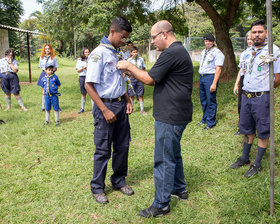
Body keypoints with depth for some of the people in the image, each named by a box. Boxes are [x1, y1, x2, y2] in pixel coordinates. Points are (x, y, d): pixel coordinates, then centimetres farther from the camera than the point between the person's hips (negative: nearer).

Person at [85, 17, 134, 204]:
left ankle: (119, 181, 31)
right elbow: (89, 85, -17)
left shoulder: (117, 54, 12)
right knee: (103, 150, 2)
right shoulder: (99, 54, -13)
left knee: (122, 146, 14)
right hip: (105, 106, -7)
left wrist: (128, 101, 10)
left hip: (121, 106, 8)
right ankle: (97, 188, 19)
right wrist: (105, 110, -19)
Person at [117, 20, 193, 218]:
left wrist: (129, 66, -4)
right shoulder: (179, 51, 16)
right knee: (173, 153, 23)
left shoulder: (171, 53, -19)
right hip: (176, 114, 11)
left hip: (170, 116, -11)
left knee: (164, 159, -2)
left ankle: (161, 205, 9)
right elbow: (157, 80, 17)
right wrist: (133, 71, 11)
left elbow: (150, 79, -17)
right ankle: (179, 189, 40)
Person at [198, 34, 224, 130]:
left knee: (211, 100, -3)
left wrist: (214, 83, -21)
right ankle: (205, 119, 27)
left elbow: (218, 69, -15)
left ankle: (211, 122, 6)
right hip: (201, 77, 8)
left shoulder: (217, 52, -9)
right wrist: (201, 78, 14)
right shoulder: (203, 51, 17)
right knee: (203, 99, 14)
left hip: (210, 77, -8)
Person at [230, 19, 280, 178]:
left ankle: (257, 164, 16)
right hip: (246, 96, 7)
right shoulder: (249, 51, 11)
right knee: (247, 129, 17)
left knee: (263, 132, 5)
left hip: (262, 97, -7)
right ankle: (245, 158, 32)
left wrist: (265, 88, 4)